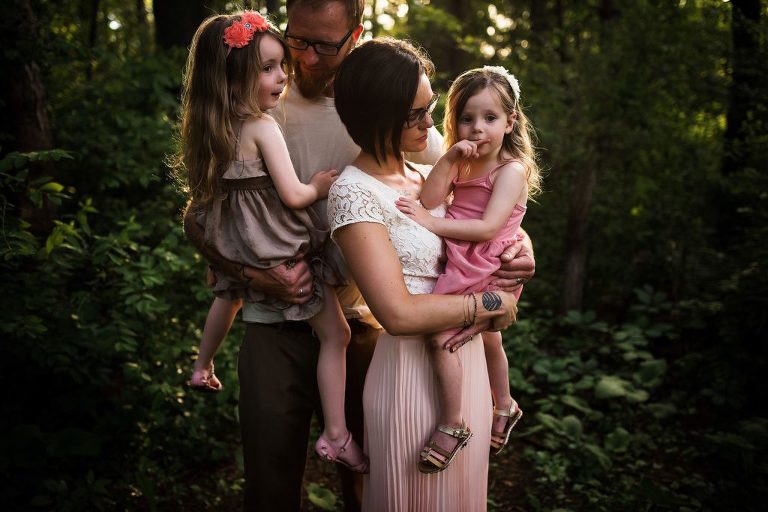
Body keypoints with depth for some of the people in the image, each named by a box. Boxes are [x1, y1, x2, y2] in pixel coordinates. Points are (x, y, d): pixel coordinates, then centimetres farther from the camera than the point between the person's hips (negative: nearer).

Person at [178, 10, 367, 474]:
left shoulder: (212, 126, 1)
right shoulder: (263, 126, -22)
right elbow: (293, 196, -22)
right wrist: (319, 186, -5)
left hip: (237, 247, 8)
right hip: (282, 253, -8)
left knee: (230, 296, 38)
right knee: (336, 335, 0)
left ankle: (204, 368, 60)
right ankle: (336, 436, 0)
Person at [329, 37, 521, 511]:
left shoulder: (429, 176, 7)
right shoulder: (355, 192, -17)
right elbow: (398, 313, -25)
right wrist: (493, 303, -14)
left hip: (469, 361, 7)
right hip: (413, 374, -7)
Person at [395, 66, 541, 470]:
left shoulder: (512, 170, -14)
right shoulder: (463, 164, 8)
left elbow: (488, 227, -26)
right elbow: (430, 199, -8)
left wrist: (432, 223, -27)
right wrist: (449, 158, -18)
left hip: (483, 272, -8)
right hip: (457, 266, 8)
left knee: (439, 335, -22)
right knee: (489, 341, 26)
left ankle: (451, 425, -11)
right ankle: (504, 406, 48)